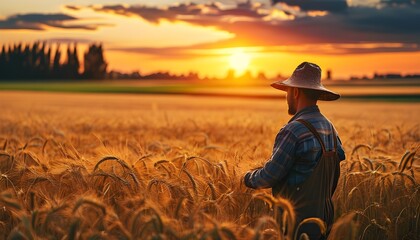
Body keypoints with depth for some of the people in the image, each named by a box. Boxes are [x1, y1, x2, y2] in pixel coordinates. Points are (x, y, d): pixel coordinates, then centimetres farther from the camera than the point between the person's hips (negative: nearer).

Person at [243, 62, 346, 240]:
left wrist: (248, 178, 5)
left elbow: (270, 176, -16)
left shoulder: (294, 130, -19)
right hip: (323, 219, 9)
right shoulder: (329, 128, 8)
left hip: (298, 224, -9)